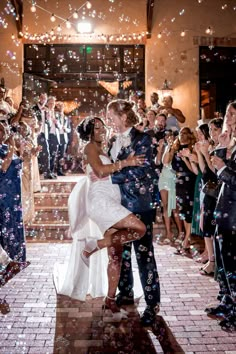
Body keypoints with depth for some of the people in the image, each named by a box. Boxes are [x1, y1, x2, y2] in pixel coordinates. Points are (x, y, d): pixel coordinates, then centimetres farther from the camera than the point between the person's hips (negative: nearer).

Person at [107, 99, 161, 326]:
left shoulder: (142, 139, -8)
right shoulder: (113, 141, 13)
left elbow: (140, 170, -18)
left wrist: (109, 176, -17)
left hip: (138, 203, -7)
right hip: (119, 202, 7)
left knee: (143, 252, -3)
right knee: (121, 250, 14)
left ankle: (152, 304, 6)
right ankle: (125, 293, 30)